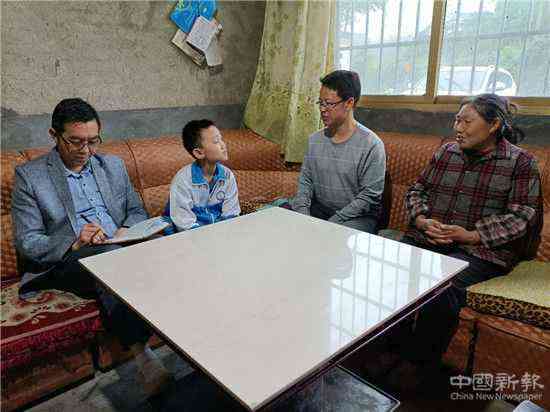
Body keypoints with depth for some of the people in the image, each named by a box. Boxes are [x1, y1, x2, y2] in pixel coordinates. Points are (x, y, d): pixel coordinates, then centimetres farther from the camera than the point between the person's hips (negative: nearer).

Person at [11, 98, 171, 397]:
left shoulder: (113, 165, 15)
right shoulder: (29, 175, 3)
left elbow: (138, 212, 18)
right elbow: (26, 243, 0)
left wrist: (124, 232, -5)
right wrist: (74, 243, -17)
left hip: (120, 251, 4)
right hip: (67, 261, -3)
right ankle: (141, 354, -34)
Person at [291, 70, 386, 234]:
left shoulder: (372, 145, -12)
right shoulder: (314, 140, 6)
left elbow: (369, 196, -14)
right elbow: (305, 181, 8)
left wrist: (333, 223, -19)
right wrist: (303, 214, -9)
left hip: (357, 216, -5)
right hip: (318, 209, 5)